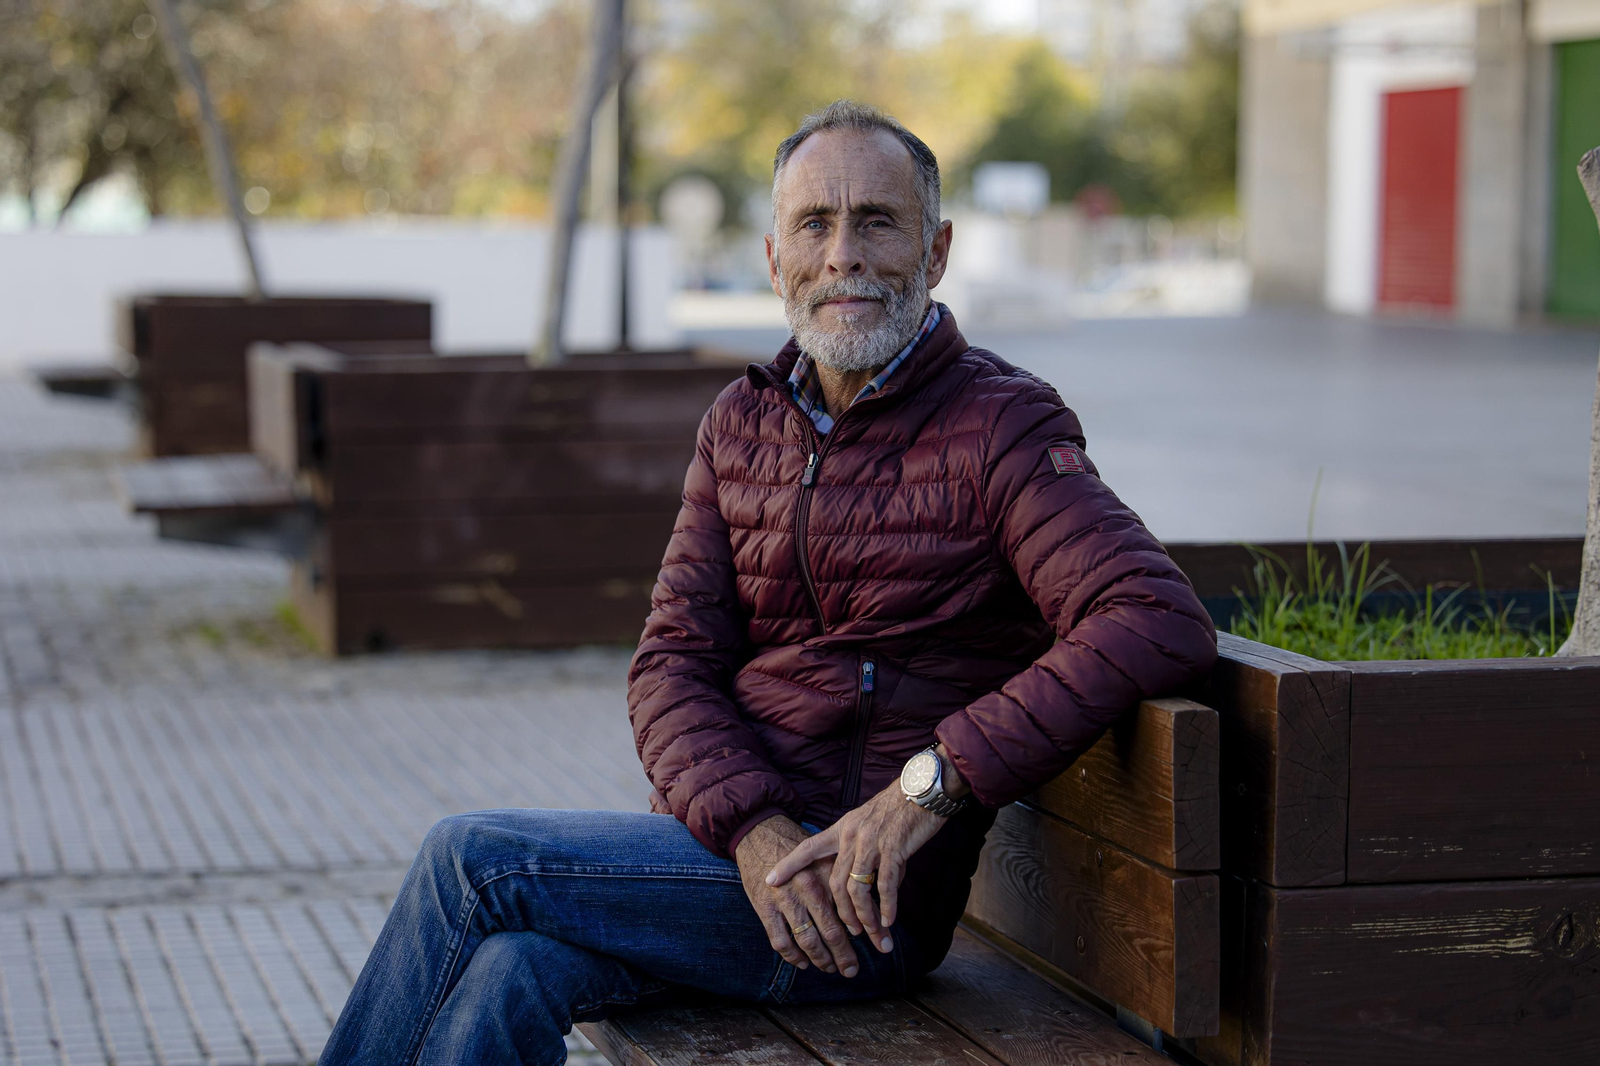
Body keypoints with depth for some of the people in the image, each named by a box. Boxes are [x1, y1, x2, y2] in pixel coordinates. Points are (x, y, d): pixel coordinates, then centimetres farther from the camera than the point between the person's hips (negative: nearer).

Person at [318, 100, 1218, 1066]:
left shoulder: (999, 425, -8)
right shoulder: (743, 422, 12)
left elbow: (1163, 624, -23)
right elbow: (673, 663, 6)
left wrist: (932, 783, -27)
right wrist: (754, 828, -16)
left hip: (869, 902, -5)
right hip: (733, 835, 5)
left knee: (470, 860, -16)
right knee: (509, 977, -24)